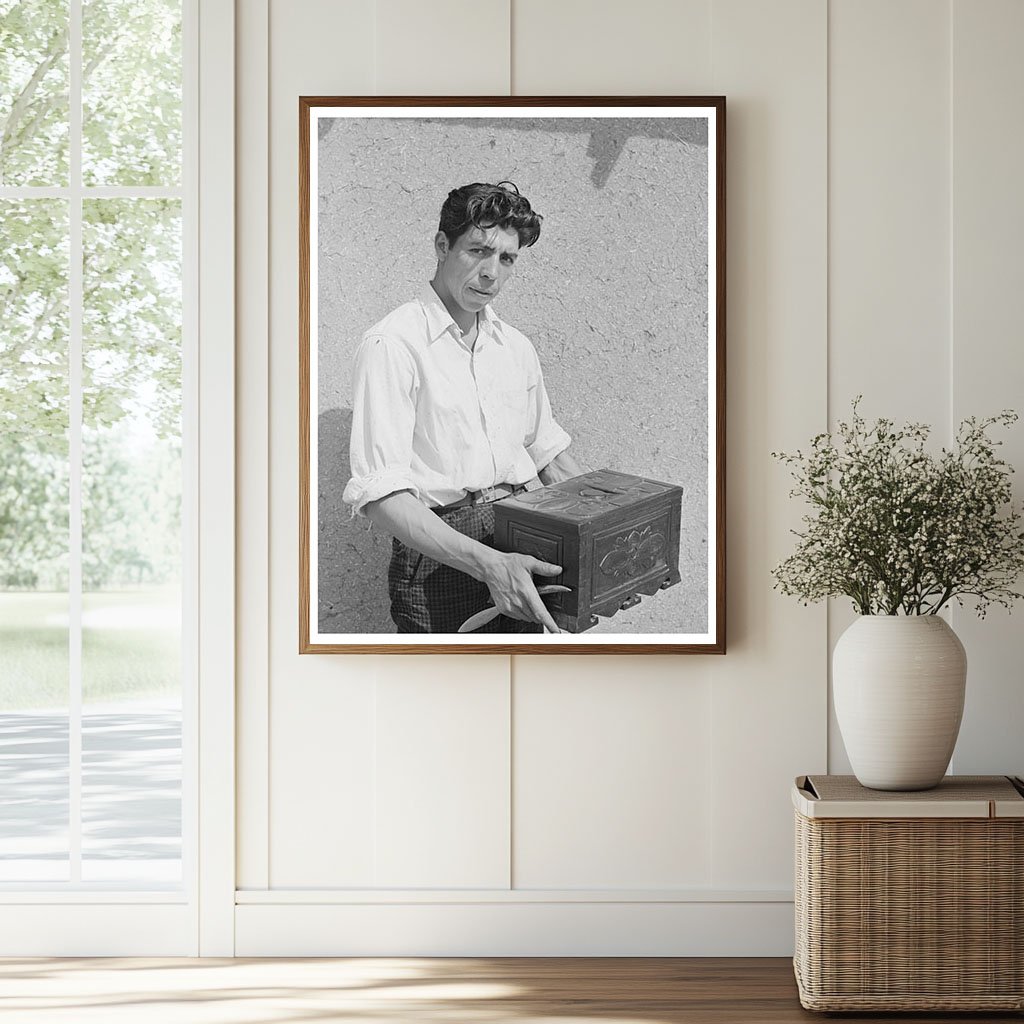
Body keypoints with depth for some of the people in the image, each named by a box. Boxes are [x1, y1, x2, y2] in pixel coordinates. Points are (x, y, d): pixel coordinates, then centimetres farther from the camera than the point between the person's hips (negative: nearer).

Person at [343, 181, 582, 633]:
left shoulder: (517, 347, 13)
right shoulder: (393, 344, -10)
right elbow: (379, 494, -19)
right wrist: (486, 563, -29)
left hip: (521, 551, 6)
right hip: (439, 558, -6)